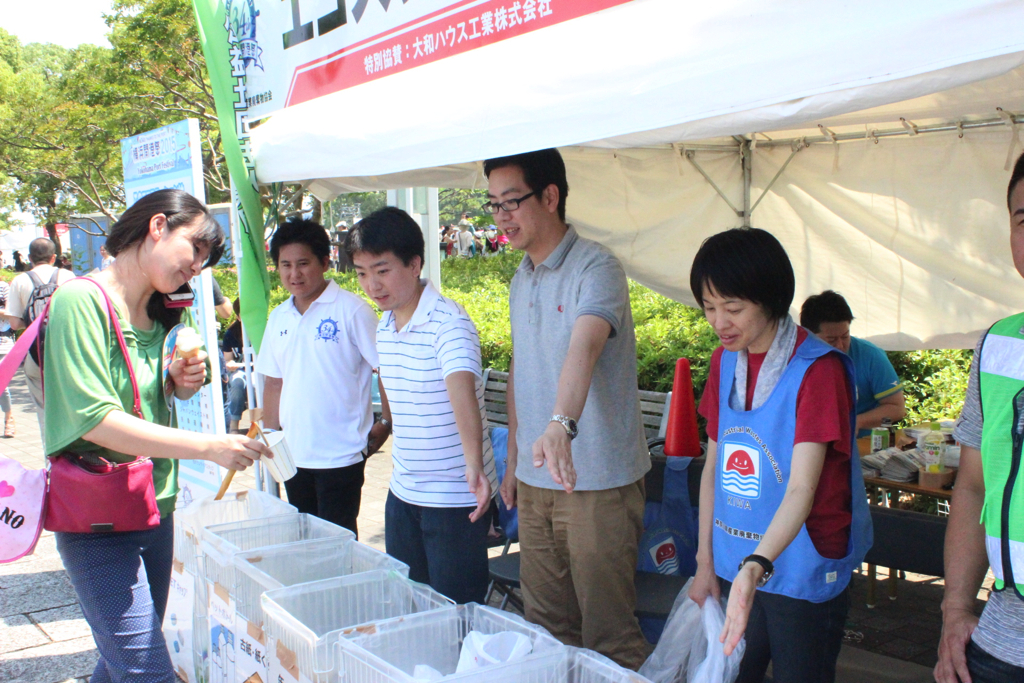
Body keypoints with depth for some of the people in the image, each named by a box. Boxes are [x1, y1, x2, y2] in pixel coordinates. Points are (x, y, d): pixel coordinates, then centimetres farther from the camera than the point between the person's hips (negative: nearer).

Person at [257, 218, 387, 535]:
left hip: (341, 453, -6)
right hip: (294, 454, 6)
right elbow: (274, 382, 16)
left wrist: (385, 424, -11)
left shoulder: (352, 310, -10)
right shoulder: (278, 318, 9)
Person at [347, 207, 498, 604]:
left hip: (455, 499, -7)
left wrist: (474, 466, -50)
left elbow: (462, 389, -37)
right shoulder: (384, 326, 5)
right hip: (402, 492, 7)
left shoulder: (448, 322, -20)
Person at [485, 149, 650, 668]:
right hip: (534, 481, 8)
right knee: (544, 625, 17)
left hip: (598, 483, -7)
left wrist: (561, 425, -50)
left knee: (607, 632, 3)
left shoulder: (595, 268, -15)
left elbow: (584, 348, -34)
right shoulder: (521, 280, 11)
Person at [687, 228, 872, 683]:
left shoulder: (817, 368, -17)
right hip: (735, 569, 6)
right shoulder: (725, 362, 3)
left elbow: (801, 488, -25)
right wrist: (705, 563, 8)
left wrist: (758, 566, -40)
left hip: (803, 576, -5)